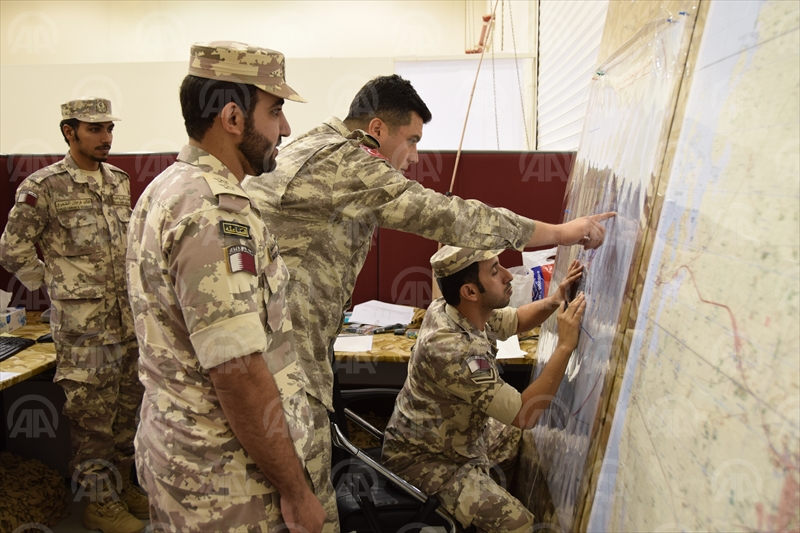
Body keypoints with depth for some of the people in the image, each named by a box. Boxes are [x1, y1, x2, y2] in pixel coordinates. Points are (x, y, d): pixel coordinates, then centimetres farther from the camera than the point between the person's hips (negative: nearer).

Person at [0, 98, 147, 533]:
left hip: (129, 318, 6)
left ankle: (120, 485, 33)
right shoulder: (44, 187, -11)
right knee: (92, 416, 5)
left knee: (126, 408, 16)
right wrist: (55, 286, -3)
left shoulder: (118, 181, 8)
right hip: (82, 325, -6)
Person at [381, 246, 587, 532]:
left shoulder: (462, 310, -10)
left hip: (459, 435, 9)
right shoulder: (453, 350, -36)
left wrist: (554, 299, -10)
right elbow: (525, 415, -29)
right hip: (425, 459, -9)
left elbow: (517, 320, 9)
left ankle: (490, 494, 34)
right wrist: (565, 346, -28)